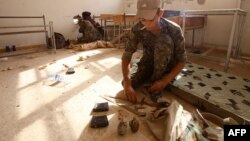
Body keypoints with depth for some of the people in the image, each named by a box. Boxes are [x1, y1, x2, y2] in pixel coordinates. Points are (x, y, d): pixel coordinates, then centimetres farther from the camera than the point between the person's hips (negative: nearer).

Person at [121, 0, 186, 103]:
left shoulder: (174, 30, -27)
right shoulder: (137, 29, -22)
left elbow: (182, 61, -21)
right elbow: (126, 56, -24)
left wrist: (165, 81, -33)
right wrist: (127, 84, -38)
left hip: (167, 65, -2)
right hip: (149, 61, 3)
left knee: (163, 40, -33)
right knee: (127, 83, -21)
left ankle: (156, 79, -16)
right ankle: (150, 77, 10)